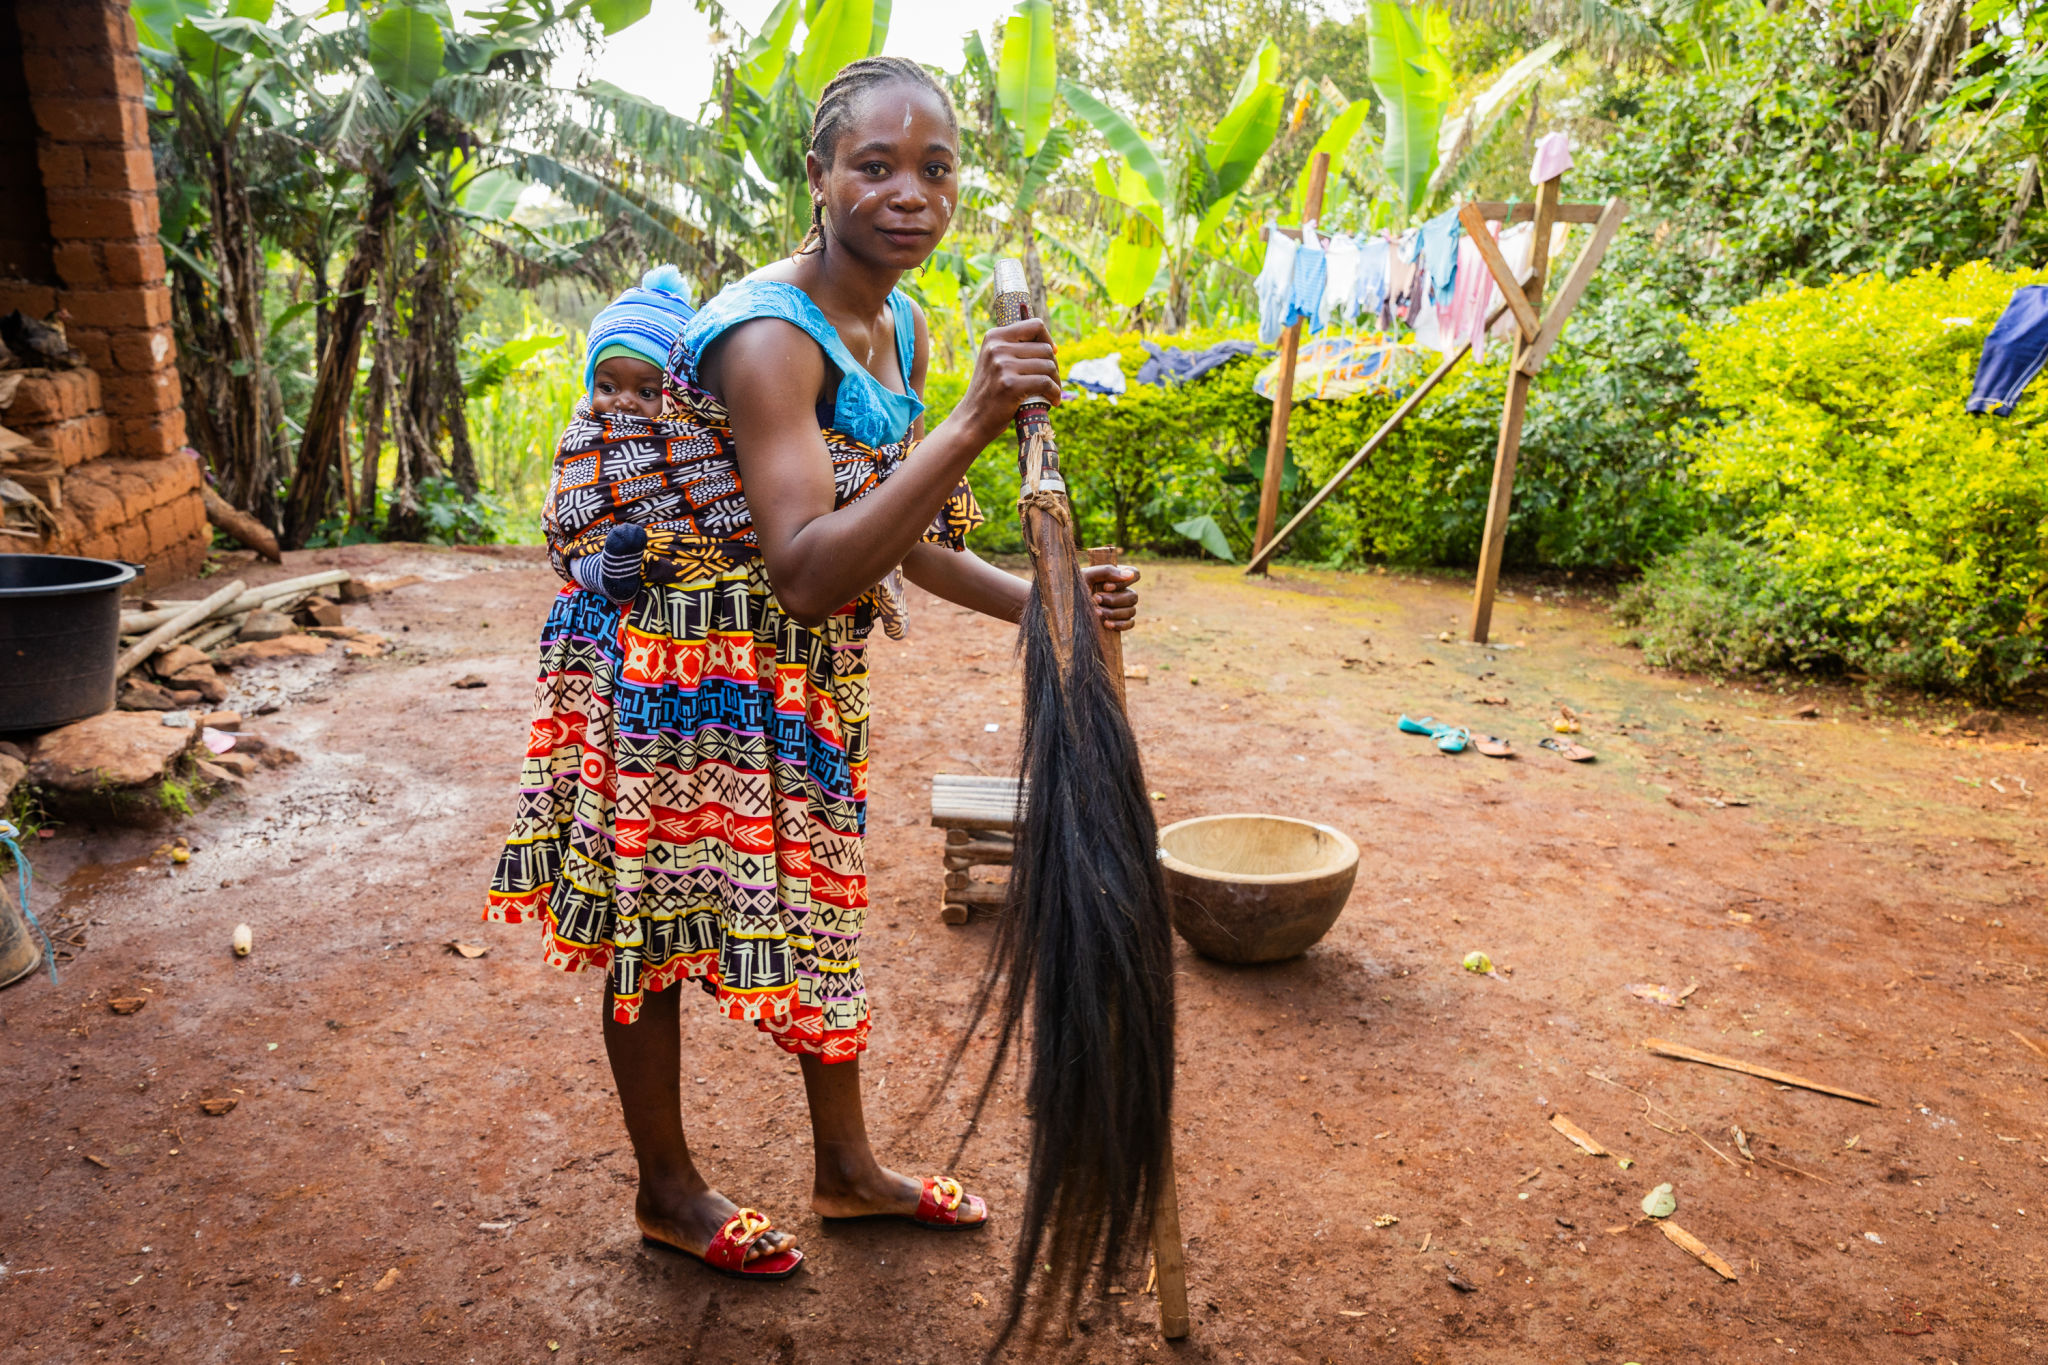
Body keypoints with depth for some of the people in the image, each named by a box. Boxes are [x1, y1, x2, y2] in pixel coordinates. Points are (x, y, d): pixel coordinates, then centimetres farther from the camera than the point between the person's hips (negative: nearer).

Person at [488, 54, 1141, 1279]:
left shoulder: (902, 328, 2)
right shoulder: (770, 336, -25)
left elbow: (893, 531, 8)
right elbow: (806, 570, -35)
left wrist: (1035, 602, -2)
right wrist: (976, 425, -39)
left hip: (805, 669, 9)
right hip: (677, 658, -8)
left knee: (815, 891, 16)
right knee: (659, 912, 7)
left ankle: (846, 1169, 36)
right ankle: (669, 1192, 30)